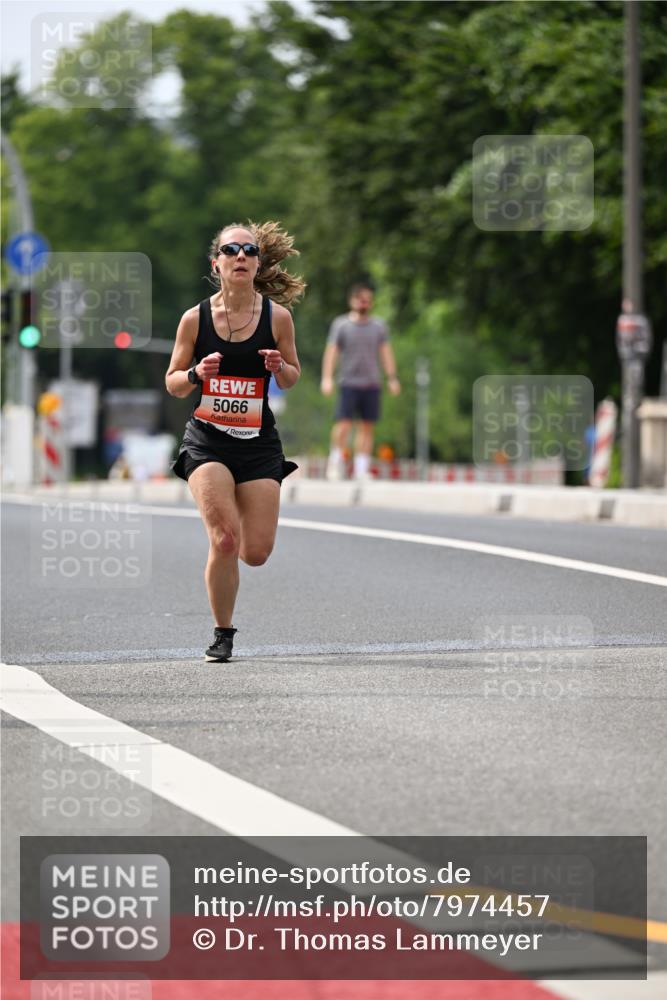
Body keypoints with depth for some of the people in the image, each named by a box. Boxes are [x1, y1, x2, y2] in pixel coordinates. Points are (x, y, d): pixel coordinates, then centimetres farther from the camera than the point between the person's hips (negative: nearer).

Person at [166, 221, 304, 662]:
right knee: (224, 540, -19)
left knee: (257, 553, -2)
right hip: (206, 439, -1)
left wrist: (279, 368, -12)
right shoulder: (195, 319, -3)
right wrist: (196, 373, -15)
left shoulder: (277, 316, -2)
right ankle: (222, 635, 0)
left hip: (259, 443, 1)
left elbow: (293, 377, 10)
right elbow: (172, 383, 7)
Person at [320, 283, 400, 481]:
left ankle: (361, 469, 5)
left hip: (372, 384, 3)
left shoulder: (378, 325, 11)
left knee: (367, 427, 1)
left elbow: (386, 353, 11)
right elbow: (331, 352, -2)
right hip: (349, 383, -3)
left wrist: (392, 378, 2)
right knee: (344, 424, -11)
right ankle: (335, 463, 4)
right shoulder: (341, 324, 2)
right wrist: (327, 378, -11)